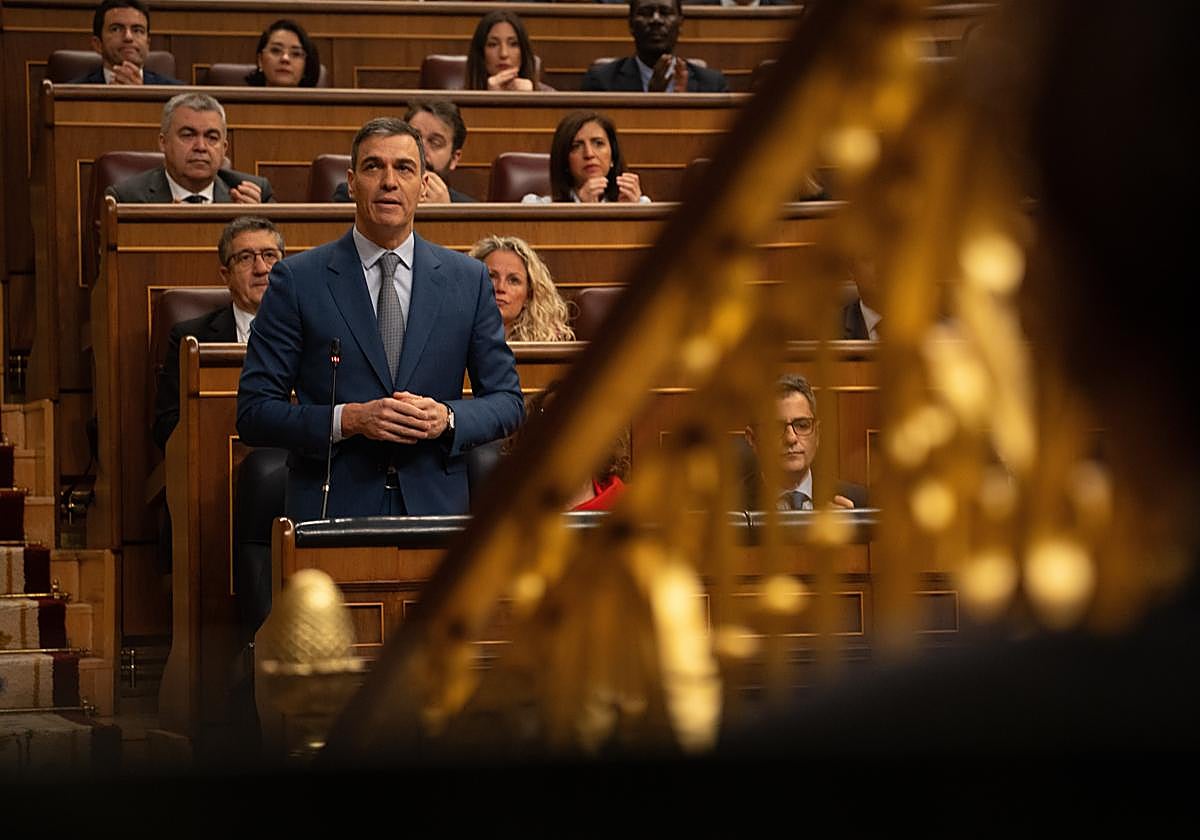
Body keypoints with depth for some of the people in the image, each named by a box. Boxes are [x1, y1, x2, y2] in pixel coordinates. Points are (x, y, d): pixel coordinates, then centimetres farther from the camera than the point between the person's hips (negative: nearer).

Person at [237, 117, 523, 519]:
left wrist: (447, 418, -9)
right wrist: (348, 419, -16)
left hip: (435, 504, 2)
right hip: (330, 511, -2)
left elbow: (507, 400, 11)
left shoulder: (467, 279, 8)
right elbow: (254, 412, -2)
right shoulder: (297, 280, 1)